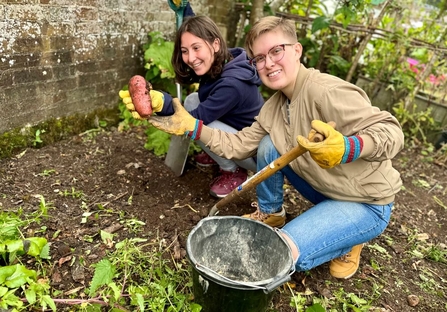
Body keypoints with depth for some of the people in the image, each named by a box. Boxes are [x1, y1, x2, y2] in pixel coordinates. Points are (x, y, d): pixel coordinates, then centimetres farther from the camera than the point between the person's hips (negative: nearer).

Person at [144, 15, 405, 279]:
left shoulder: (326, 92, -27)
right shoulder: (273, 107, -1)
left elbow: (392, 132, -29)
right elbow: (239, 146, 0)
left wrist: (346, 149, -48)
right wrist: (192, 126, -6)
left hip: (367, 204, -7)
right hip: (327, 191, 7)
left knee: (287, 253, -20)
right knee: (269, 146, -4)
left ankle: (348, 241, 8)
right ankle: (270, 215, 15)